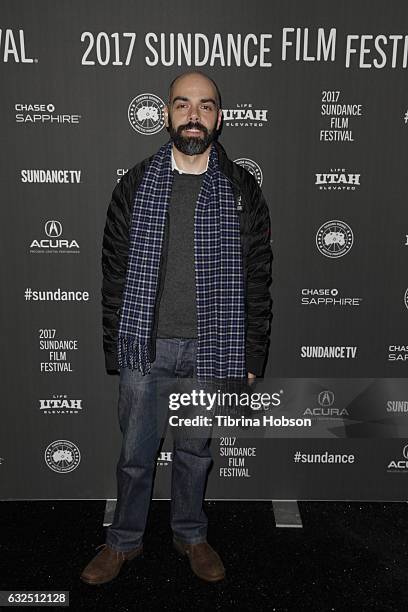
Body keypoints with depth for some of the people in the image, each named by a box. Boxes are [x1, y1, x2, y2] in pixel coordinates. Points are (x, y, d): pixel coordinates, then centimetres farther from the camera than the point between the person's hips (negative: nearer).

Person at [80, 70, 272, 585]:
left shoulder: (242, 190, -1)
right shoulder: (135, 184, 1)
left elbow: (257, 280, 0)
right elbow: (114, 271, 2)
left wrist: (251, 358, -2)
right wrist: (114, 347, -1)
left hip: (212, 347, 0)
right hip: (145, 346, 0)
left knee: (195, 450, 17)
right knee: (136, 453, 13)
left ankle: (190, 533, 41)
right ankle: (125, 540, 36)